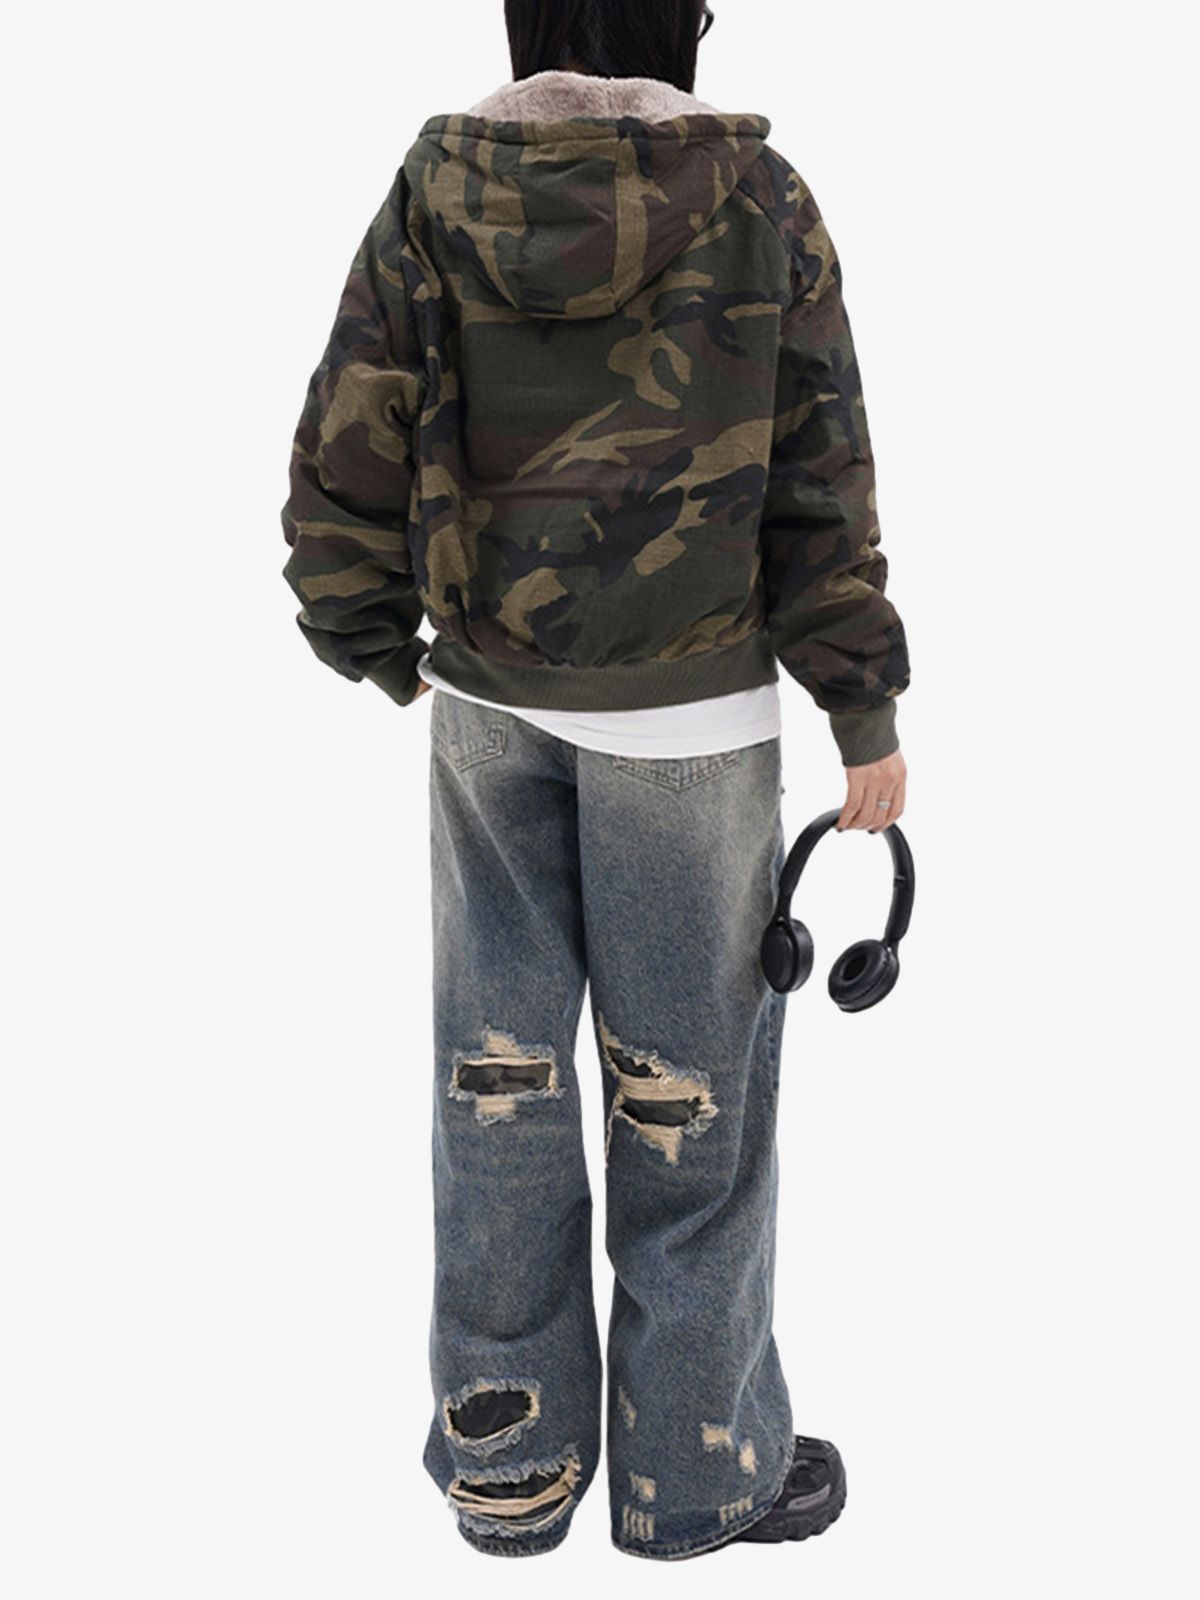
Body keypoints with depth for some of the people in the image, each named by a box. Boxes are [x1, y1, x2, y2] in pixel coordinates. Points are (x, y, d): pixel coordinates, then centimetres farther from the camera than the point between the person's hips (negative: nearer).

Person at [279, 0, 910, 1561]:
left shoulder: (430, 198, -2)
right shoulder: (761, 206, -9)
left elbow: (344, 466, -4)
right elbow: (820, 487, -8)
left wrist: (382, 648, 12)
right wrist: (867, 712, 1)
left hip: (490, 692, 3)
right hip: (689, 703, -3)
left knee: (501, 1066, 14)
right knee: (691, 1079, 10)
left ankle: (508, 1454, 28)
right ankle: (696, 1464, 26)